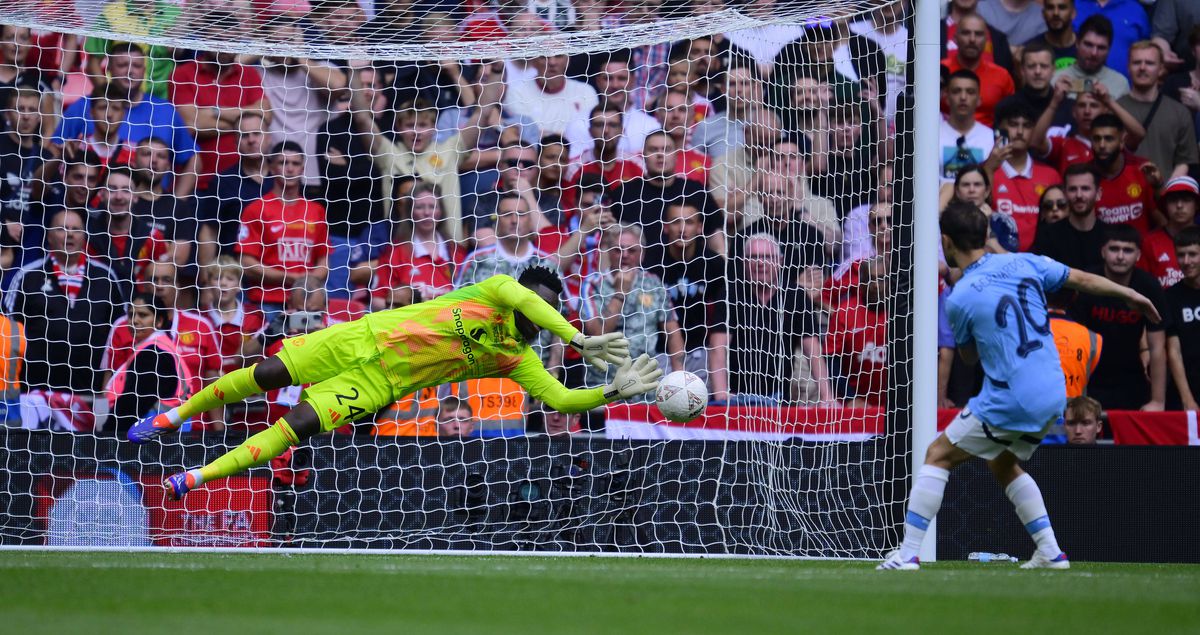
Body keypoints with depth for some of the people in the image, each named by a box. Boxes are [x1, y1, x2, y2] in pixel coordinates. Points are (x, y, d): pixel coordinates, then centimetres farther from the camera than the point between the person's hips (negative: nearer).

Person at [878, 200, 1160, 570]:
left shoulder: (959, 299, -11)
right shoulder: (1023, 263, 3)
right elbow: (1082, 280, 14)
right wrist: (1131, 296, 29)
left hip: (1009, 401, -7)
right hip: (1054, 397, 7)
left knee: (938, 455, 6)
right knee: (1003, 465, 28)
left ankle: (908, 554, -1)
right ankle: (1050, 553, 21)